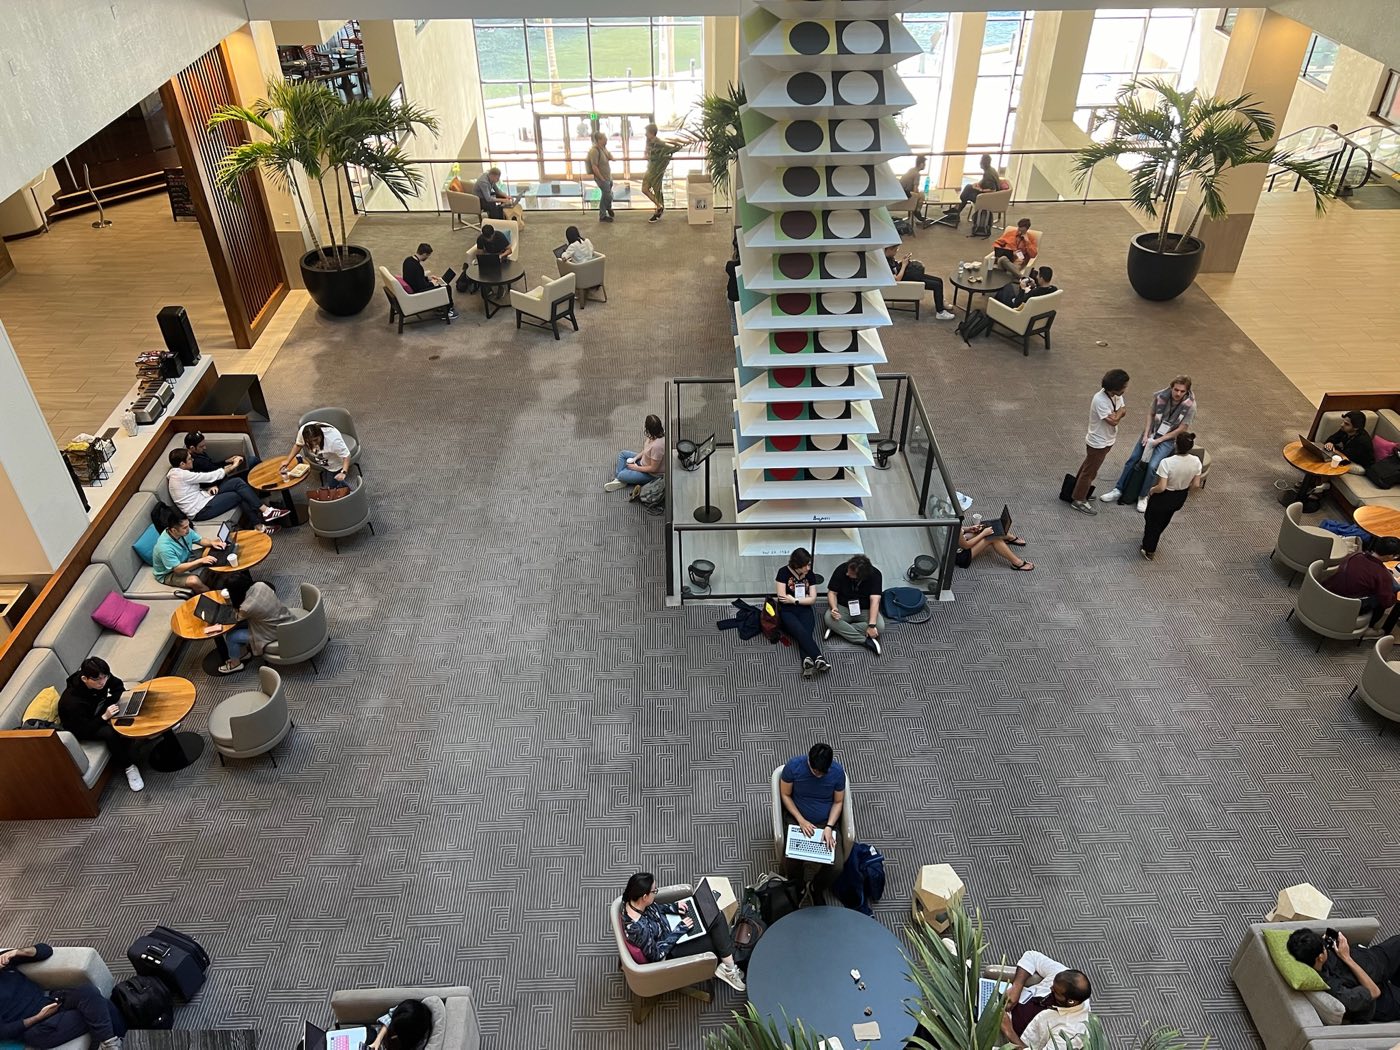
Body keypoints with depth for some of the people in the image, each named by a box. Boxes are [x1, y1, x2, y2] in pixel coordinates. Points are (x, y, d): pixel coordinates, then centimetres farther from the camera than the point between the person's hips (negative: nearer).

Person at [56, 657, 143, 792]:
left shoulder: (101, 677, -24)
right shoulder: (72, 702, -38)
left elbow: (118, 685, -2)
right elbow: (83, 730, -29)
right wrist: (104, 717, -39)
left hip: (101, 710, 6)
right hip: (80, 728, -6)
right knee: (109, 732, -32)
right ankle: (129, 766, -17)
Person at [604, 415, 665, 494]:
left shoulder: (657, 446, -40)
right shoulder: (655, 435, -14)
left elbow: (653, 468, -29)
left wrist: (636, 468, -17)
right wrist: (635, 458, -4)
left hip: (651, 474, -9)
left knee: (621, 475, -14)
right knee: (622, 453, 12)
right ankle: (618, 479, 8)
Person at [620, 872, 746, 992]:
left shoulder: (633, 900, -16)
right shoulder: (638, 928, -39)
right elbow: (656, 955, -25)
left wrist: (673, 907, -7)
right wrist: (679, 929, -21)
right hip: (670, 949, -8)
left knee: (717, 916, -2)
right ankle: (729, 969, 17)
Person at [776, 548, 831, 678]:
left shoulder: (809, 574, 6)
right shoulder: (784, 572, -6)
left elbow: (813, 599, 2)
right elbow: (782, 597, -11)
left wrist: (794, 600, -9)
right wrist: (804, 598, -4)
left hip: (804, 610, 3)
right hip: (787, 611, -3)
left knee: (806, 633, -29)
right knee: (801, 632, -32)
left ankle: (807, 660, -54)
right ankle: (819, 658, -51)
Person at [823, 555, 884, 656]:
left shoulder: (875, 575, -20)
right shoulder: (841, 570, -17)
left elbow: (875, 600, -26)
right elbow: (832, 592, -9)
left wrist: (872, 625, -36)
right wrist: (834, 608, -29)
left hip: (865, 610, 0)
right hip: (843, 607, 0)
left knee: (880, 625, -29)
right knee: (828, 618, -31)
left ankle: (840, 629, -17)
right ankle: (866, 641, -27)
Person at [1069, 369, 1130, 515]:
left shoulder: (1116, 395, -5)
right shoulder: (1100, 400, -32)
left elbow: (1123, 412, -1)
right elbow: (1113, 421, -30)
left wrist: (1115, 414, -22)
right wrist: (1120, 411, -13)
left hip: (1106, 440, 8)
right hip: (1098, 442, -8)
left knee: (1088, 467, 24)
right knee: (1090, 471, 5)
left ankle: (1078, 489, 42)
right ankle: (1079, 500, 19)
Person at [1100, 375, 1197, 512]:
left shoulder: (1190, 405, -20)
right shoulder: (1161, 396, -14)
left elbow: (1181, 430, -13)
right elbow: (1150, 414, 1)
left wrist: (1158, 440, -15)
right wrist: (1146, 435, -9)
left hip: (1168, 439, -3)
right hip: (1151, 433, 3)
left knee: (1152, 466, -20)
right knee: (1132, 460, -2)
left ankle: (1143, 496, -1)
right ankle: (1118, 489, 11)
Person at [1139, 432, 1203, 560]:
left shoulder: (1167, 462, -33)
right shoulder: (1196, 462, -18)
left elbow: (1161, 487, -31)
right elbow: (1196, 484, -6)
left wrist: (1151, 490, -10)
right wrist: (1184, 487, 13)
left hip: (1164, 497, -6)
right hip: (1180, 498, 6)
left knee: (1152, 521, 22)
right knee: (1163, 521, 31)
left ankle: (1148, 550, 39)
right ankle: (1151, 549, 52)